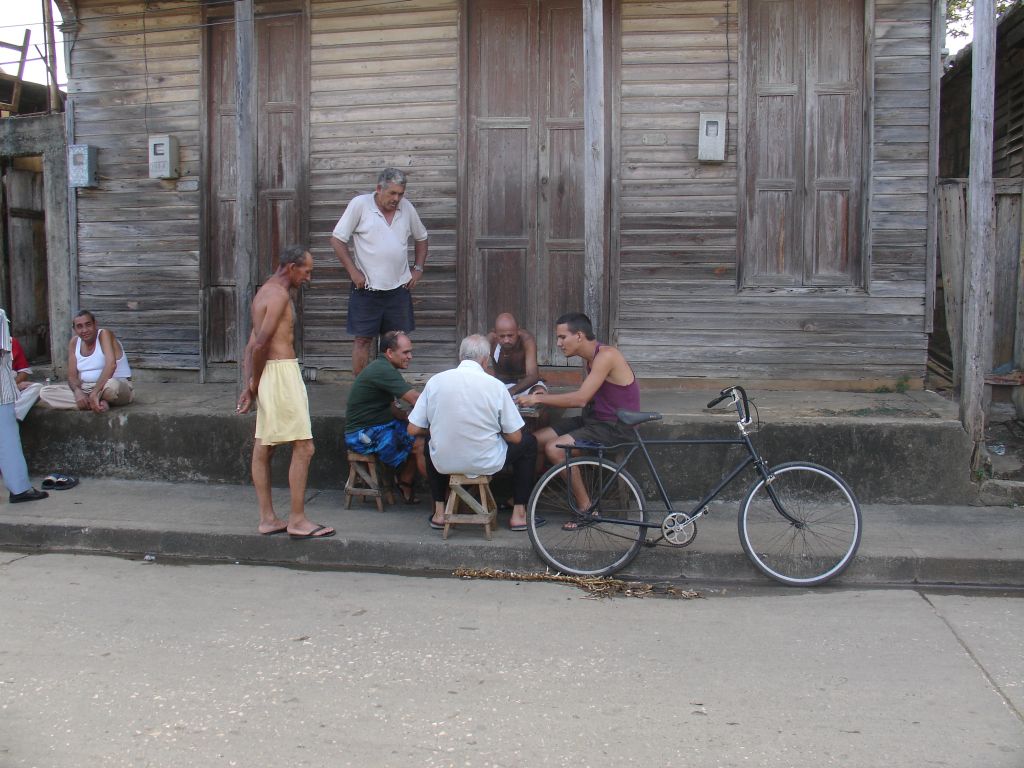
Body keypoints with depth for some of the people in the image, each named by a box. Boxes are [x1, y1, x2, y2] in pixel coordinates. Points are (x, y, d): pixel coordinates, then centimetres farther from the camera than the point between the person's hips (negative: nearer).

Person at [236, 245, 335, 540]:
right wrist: (254, 383, -8)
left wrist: (250, 384, 10)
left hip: (268, 373, 10)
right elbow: (260, 344, -20)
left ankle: (267, 519, 18)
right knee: (303, 447, -6)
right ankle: (298, 521, -3)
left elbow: (252, 344, 15)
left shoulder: (264, 292, 18)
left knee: (263, 447, 11)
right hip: (282, 371, -10)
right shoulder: (279, 294, -13)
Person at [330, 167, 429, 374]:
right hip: (366, 288, -4)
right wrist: (353, 272, -11)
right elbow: (337, 239, -6)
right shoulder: (360, 204, -8)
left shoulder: (406, 207, 5)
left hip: (399, 287, 4)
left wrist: (418, 268, 8)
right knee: (362, 339, 1)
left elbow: (421, 238, 20)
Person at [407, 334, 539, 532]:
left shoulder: (435, 381, -7)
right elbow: (515, 437, -7)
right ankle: (519, 514, 22)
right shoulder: (495, 385, -13)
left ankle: (439, 511, 35)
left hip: (444, 463, 3)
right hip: (486, 463, -2)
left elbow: (413, 429, -2)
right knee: (528, 443, 24)